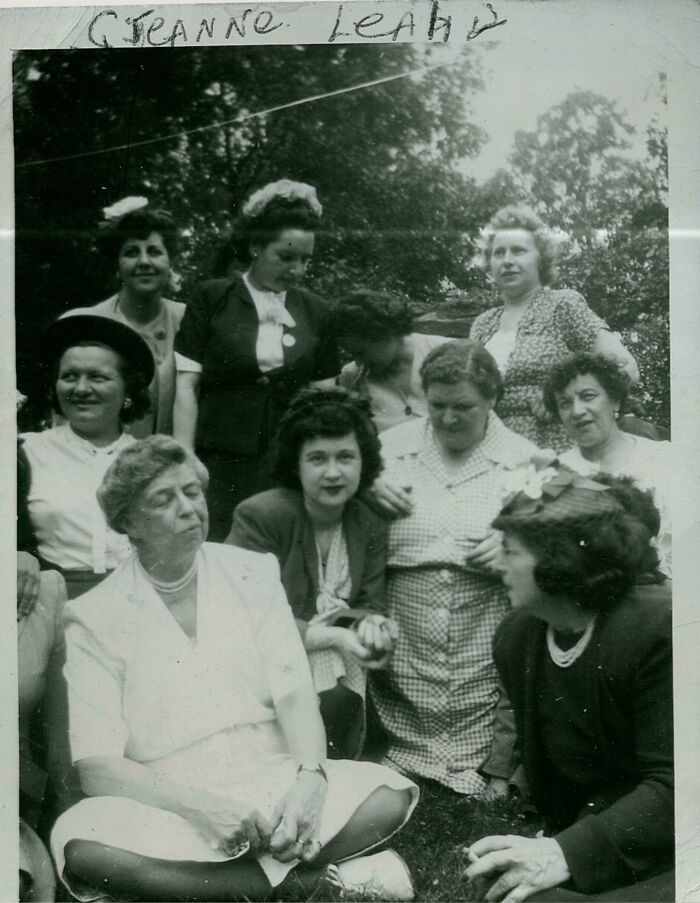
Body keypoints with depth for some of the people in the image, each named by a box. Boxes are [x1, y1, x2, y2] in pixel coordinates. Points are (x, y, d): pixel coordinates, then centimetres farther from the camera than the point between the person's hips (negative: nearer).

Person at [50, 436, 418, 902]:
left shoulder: (253, 573, 4)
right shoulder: (94, 618, -3)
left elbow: (296, 695, -2)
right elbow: (97, 766, -9)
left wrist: (310, 778, -22)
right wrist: (200, 806, -25)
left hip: (274, 782, 1)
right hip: (170, 806, 0)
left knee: (389, 796, -23)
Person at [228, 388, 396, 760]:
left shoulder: (369, 526, 5)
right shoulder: (259, 515, -12)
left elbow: (370, 606, 6)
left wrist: (372, 625, -19)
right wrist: (334, 636, -22)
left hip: (337, 678, 5)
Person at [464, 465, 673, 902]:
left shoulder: (657, 631, -19)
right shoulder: (517, 636, 2)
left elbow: (671, 785, -23)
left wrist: (569, 852, -33)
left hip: (658, 848, -5)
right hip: (586, 838, 6)